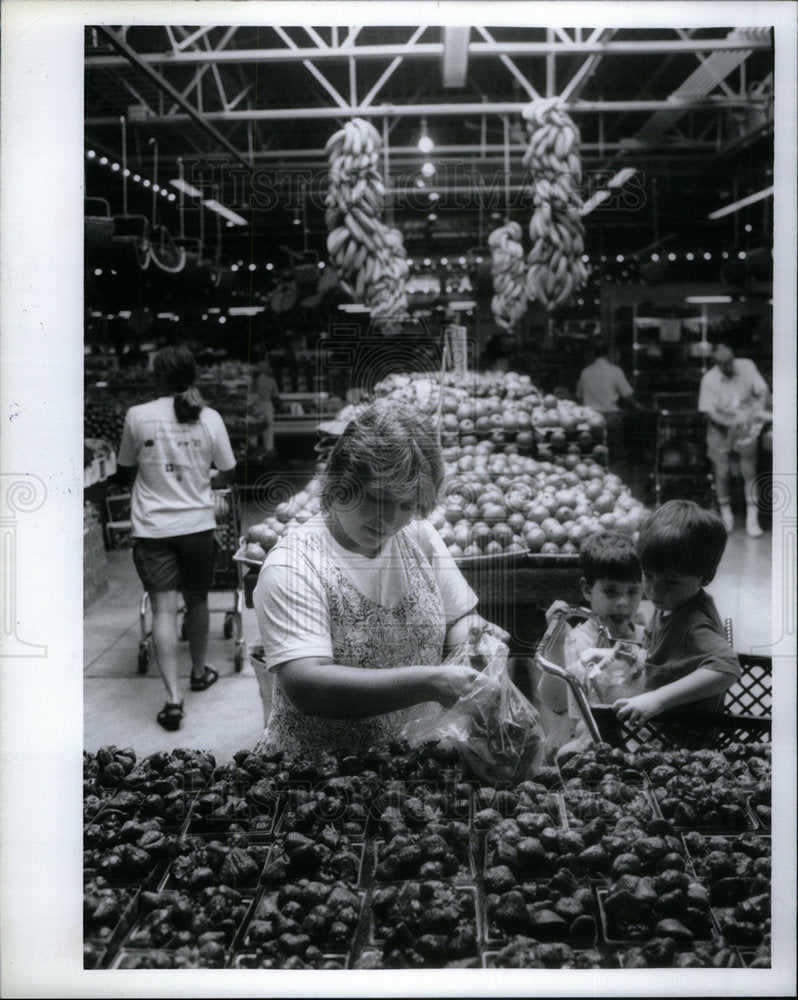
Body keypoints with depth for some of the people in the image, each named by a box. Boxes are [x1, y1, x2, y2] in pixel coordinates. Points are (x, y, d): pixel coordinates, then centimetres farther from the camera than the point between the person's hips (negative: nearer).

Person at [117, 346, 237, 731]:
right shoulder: (209, 418, -3)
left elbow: (128, 470, 6)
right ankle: (199, 671, 37)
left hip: (152, 527, -2)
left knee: (163, 610, -4)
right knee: (197, 601, 19)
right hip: (197, 523, 2)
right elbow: (227, 474, 5)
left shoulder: (137, 416, -7)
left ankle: (173, 696, -14)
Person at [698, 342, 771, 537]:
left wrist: (759, 409, -22)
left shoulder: (747, 366, -9)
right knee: (721, 472, -3)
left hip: (746, 427, 1)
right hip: (721, 429, -1)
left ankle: (752, 519, 3)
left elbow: (763, 391, -4)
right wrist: (732, 422, -29)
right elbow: (710, 412, -15)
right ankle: (726, 513, 20)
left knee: (749, 471, -2)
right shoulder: (709, 380, -16)